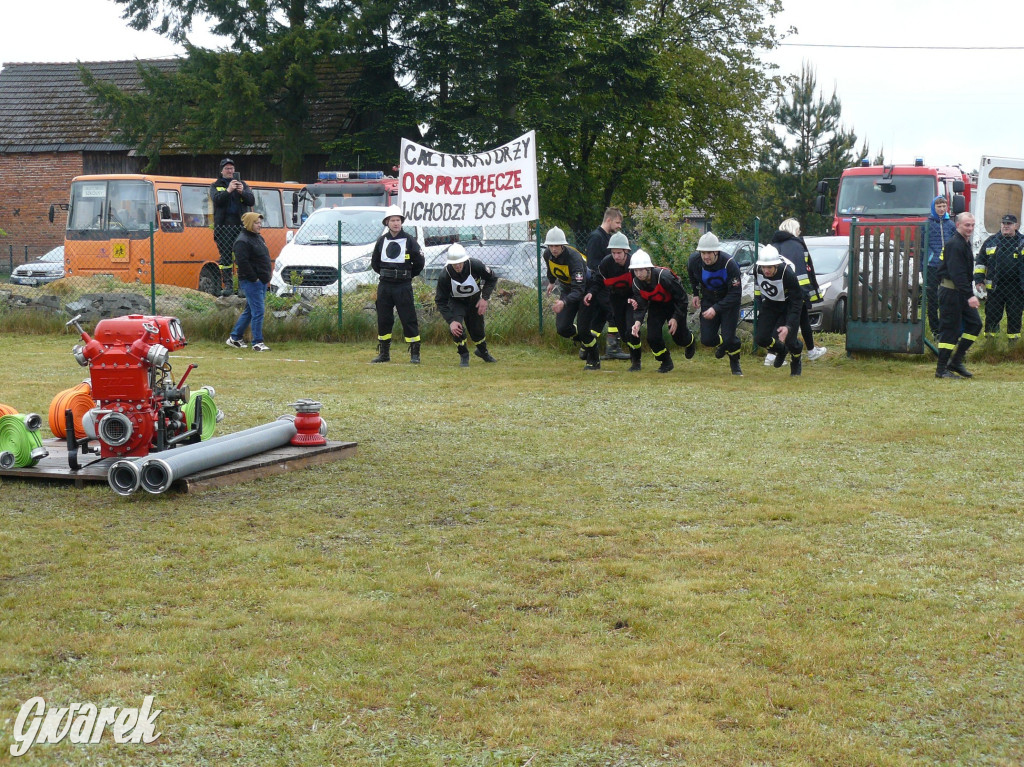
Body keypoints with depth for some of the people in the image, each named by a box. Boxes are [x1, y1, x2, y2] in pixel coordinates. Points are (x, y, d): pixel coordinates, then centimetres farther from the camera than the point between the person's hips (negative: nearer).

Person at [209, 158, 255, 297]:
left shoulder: (242, 184, 15)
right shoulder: (216, 186, 12)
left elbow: (252, 201, 4)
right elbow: (216, 199, -9)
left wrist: (242, 192, -14)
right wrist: (228, 190, -22)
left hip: (240, 224, 1)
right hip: (223, 226, -1)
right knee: (225, 256, -1)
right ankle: (227, 285, 2)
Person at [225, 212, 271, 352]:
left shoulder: (258, 238, 17)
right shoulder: (242, 241, -13)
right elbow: (242, 261, -21)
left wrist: (266, 277, 14)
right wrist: (253, 278, -19)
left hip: (261, 281, 10)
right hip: (250, 282, -10)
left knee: (249, 311, 15)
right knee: (258, 311, -10)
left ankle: (234, 338, 24)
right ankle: (257, 343, -6)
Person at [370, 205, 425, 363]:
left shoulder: (409, 240, -4)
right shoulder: (381, 241, 7)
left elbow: (419, 263, -1)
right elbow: (374, 263, 19)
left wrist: (407, 276, 5)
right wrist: (386, 274, 14)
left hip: (403, 287, -4)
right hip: (384, 286, 4)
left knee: (409, 320, -5)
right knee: (383, 320, 8)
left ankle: (415, 354, 0)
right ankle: (384, 353, 17)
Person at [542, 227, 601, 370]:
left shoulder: (574, 258, -35)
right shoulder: (547, 255, -15)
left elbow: (579, 289, -42)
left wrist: (564, 302, -57)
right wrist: (551, 281, 26)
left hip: (586, 289, -6)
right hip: (566, 290, 6)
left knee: (583, 329, -12)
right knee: (562, 328, -8)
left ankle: (594, 361, 14)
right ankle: (586, 339, 24)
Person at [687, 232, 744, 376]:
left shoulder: (729, 264, -31)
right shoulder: (694, 260, -19)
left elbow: (735, 294, -27)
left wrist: (716, 309, -35)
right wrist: (695, 293, 9)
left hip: (729, 300, -4)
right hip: (708, 298, 4)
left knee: (728, 338, -13)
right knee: (706, 339, -3)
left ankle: (735, 364, 19)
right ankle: (721, 344, 34)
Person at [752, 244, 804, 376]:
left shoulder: (788, 274, -34)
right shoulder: (757, 269, -21)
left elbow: (796, 302, -28)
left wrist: (788, 326, -35)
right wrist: (758, 304, 7)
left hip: (788, 305, -4)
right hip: (770, 304, 4)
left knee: (789, 340, -13)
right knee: (760, 339, -5)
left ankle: (796, 360, 24)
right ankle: (780, 350, 29)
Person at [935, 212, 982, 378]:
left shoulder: (965, 243, 16)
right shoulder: (954, 245, -17)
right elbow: (957, 273, -25)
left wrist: (970, 294, 18)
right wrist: (969, 295, -29)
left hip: (962, 292, 10)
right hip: (950, 291, -10)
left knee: (975, 323, 7)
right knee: (950, 328, -6)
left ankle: (956, 361, 14)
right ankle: (941, 369, 0)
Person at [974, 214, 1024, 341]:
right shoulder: (991, 242, 7)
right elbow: (980, 262, 12)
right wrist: (979, 279, 4)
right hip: (995, 286, 1)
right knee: (992, 313, 4)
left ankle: (1014, 338, 17)